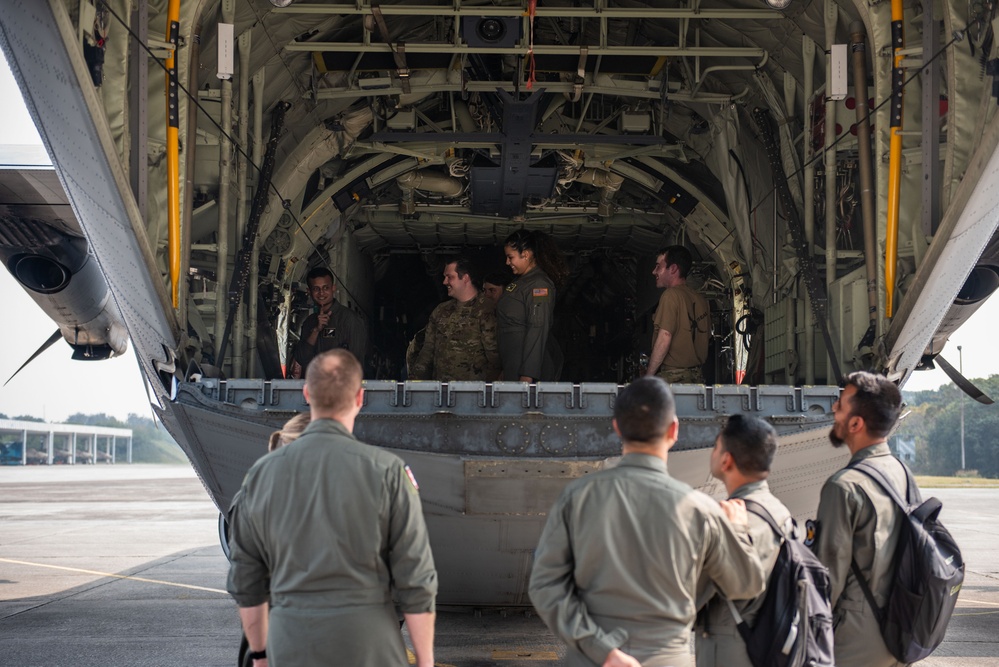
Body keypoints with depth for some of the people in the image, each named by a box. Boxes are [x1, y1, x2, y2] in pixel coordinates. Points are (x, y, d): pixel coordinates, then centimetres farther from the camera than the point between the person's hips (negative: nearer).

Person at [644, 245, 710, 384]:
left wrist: (648, 376, -13)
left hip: (672, 377, -8)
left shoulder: (671, 295, -10)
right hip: (697, 376, 8)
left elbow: (664, 338, -17)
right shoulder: (701, 300, 12)